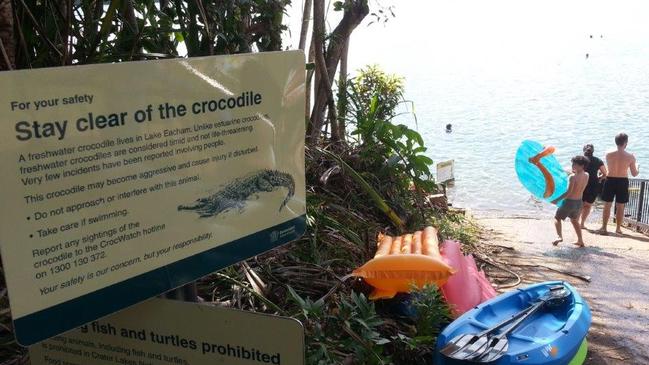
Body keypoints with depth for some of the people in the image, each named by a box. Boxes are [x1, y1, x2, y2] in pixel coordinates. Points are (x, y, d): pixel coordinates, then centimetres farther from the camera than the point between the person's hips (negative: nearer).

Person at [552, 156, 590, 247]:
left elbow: (568, 192, -23)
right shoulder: (586, 175, -1)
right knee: (574, 220, 27)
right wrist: (575, 172, 12)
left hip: (569, 202, -7)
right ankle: (580, 240, 28)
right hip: (579, 202, 7)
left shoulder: (573, 177, -21)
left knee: (557, 218, 11)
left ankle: (559, 236, -8)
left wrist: (557, 200, -17)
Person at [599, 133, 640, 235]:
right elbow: (634, 174, -1)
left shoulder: (609, 155, -8)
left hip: (610, 181, 0)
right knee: (620, 207, 12)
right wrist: (637, 168, 21)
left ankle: (604, 228, 10)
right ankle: (618, 228, 19)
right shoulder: (630, 157, -9)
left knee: (607, 206, 9)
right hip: (623, 182, 0)